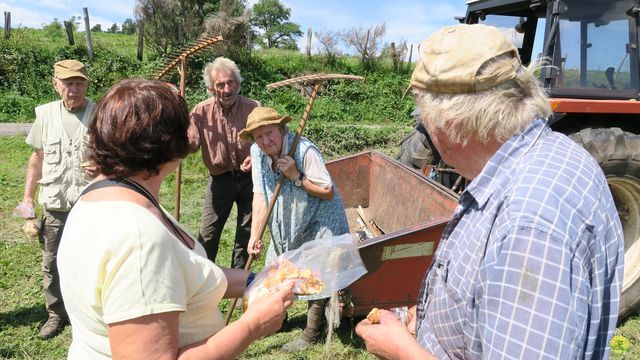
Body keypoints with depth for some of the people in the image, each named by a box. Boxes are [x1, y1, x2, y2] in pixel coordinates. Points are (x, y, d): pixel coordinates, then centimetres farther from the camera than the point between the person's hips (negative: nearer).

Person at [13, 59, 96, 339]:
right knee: (52, 263, 13)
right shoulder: (46, 114, 3)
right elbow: (37, 158, 11)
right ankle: (56, 313, 33)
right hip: (54, 205, 3)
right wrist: (27, 197, 10)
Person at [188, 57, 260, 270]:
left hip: (249, 177, 1)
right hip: (220, 179, 0)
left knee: (247, 233, 12)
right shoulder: (202, 112, -8)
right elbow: (190, 144, -13)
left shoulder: (254, 109, -10)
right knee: (207, 235, 2)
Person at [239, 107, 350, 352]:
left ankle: (312, 333, 20)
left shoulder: (305, 151, -26)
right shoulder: (257, 154, -8)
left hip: (317, 224, -6)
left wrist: (296, 177, -31)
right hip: (285, 226, 6)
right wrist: (254, 235, -10)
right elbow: (260, 196, -6)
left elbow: (328, 192, -23)